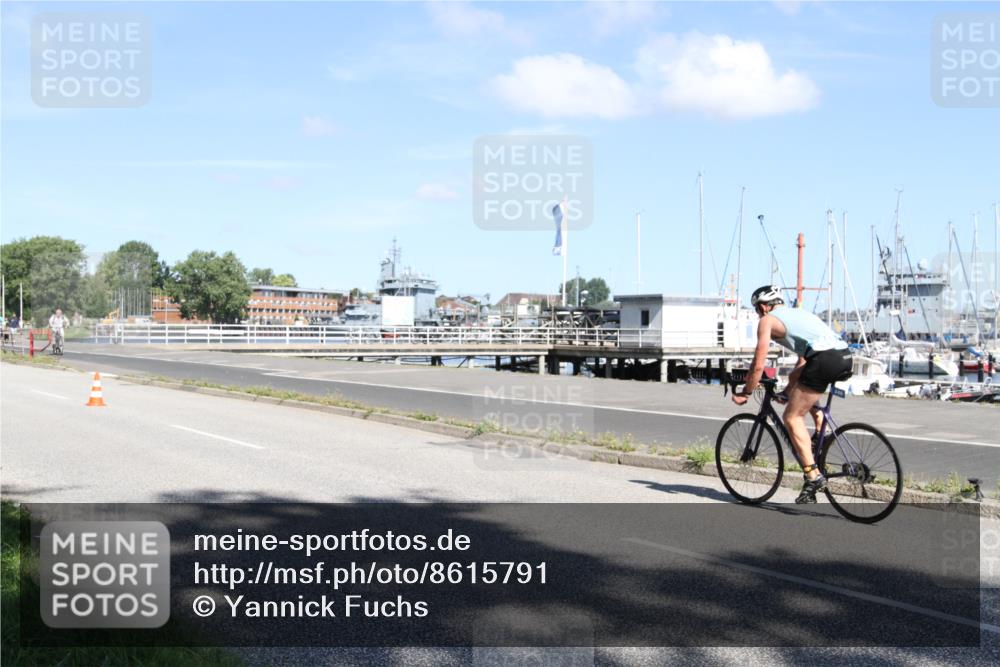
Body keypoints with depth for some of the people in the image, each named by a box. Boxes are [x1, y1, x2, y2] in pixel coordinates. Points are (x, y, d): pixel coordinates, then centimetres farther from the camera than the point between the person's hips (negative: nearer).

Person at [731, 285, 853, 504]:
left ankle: (813, 476, -6)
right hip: (845, 356, 8)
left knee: (791, 417, 2)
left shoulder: (767, 320, 11)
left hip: (824, 359, -8)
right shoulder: (797, 313, 33)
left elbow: (758, 365, 6)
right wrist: (790, 388, 50)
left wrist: (745, 393, 19)